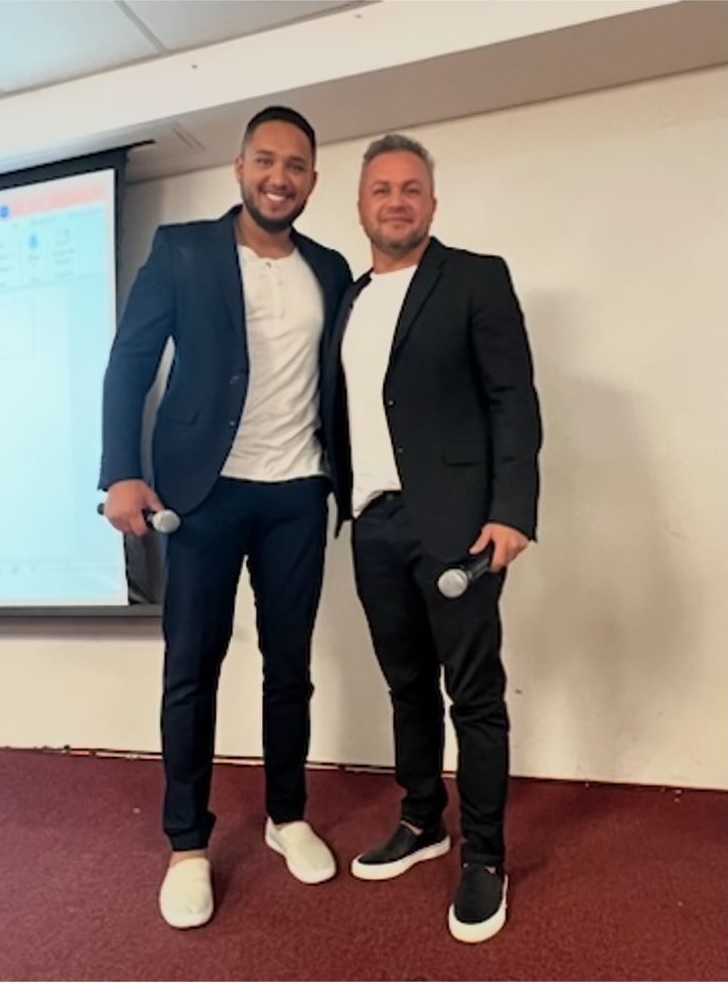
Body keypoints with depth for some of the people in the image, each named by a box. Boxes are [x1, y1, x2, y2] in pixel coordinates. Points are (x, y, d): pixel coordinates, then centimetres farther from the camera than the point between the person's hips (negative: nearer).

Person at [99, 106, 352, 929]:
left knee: (291, 661, 10)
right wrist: (121, 471, -13)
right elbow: (129, 362, -2)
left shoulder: (330, 270, 11)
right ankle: (187, 845, 21)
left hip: (298, 493, 3)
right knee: (192, 664, 4)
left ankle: (287, 817, 29)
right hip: (206, 489, -2)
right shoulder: (182, 250, 2)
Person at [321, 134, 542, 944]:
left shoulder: (476, 278, 2)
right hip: (372, 524, 6)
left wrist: (512, 511, -16)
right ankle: (422, 823, 33)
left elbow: (514, 400, -6)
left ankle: (484, 855, 20)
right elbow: (340, 412, 16)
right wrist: (342, 506, 8)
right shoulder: (348, 299, 18)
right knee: (407, 685, 15)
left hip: (452, 519, -5)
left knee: (474, 692, 2)